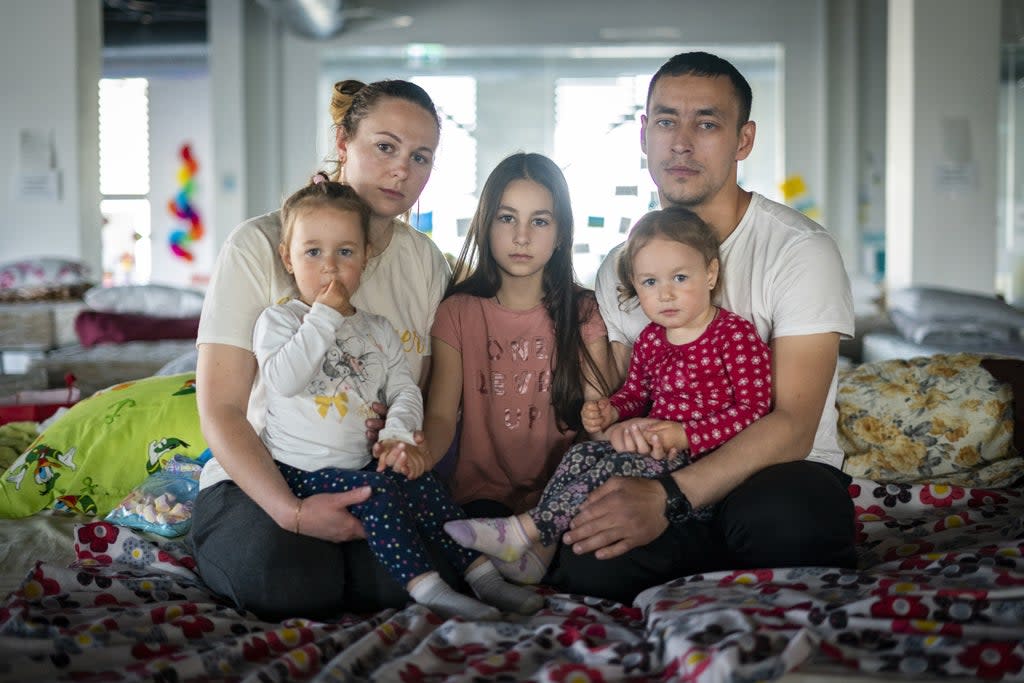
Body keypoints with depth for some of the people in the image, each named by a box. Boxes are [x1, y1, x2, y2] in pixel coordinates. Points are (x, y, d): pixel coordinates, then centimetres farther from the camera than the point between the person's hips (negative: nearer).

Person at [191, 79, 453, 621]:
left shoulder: (426, 262, 7)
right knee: (293, 579, -34)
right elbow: (220, 410, -11)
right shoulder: (258, 245, -8)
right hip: (259, 478, -3)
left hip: (370, 479, 3)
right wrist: (290, 510, -26)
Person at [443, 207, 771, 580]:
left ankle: (529, 530, -26)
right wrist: (609, 412, 2)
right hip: (657, 449, 7)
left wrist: (685, 435, -23)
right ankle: (539, 550, -22)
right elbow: (634, 394, 26)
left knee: (620, 467, -28)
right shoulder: (649, 339, 13)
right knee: (582, 454, -13)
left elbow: (753, 408, -16)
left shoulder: (735, 335, -9)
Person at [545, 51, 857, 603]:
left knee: (781, 515, -40)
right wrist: (625, 428, -12)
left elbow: (793, 426, -17)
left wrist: (671, 498, -30)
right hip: (662, 482, 2)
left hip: (779, 475, -1)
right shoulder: (620, 267, 10)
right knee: (583, 567, -32)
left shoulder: (801, 250, -8)